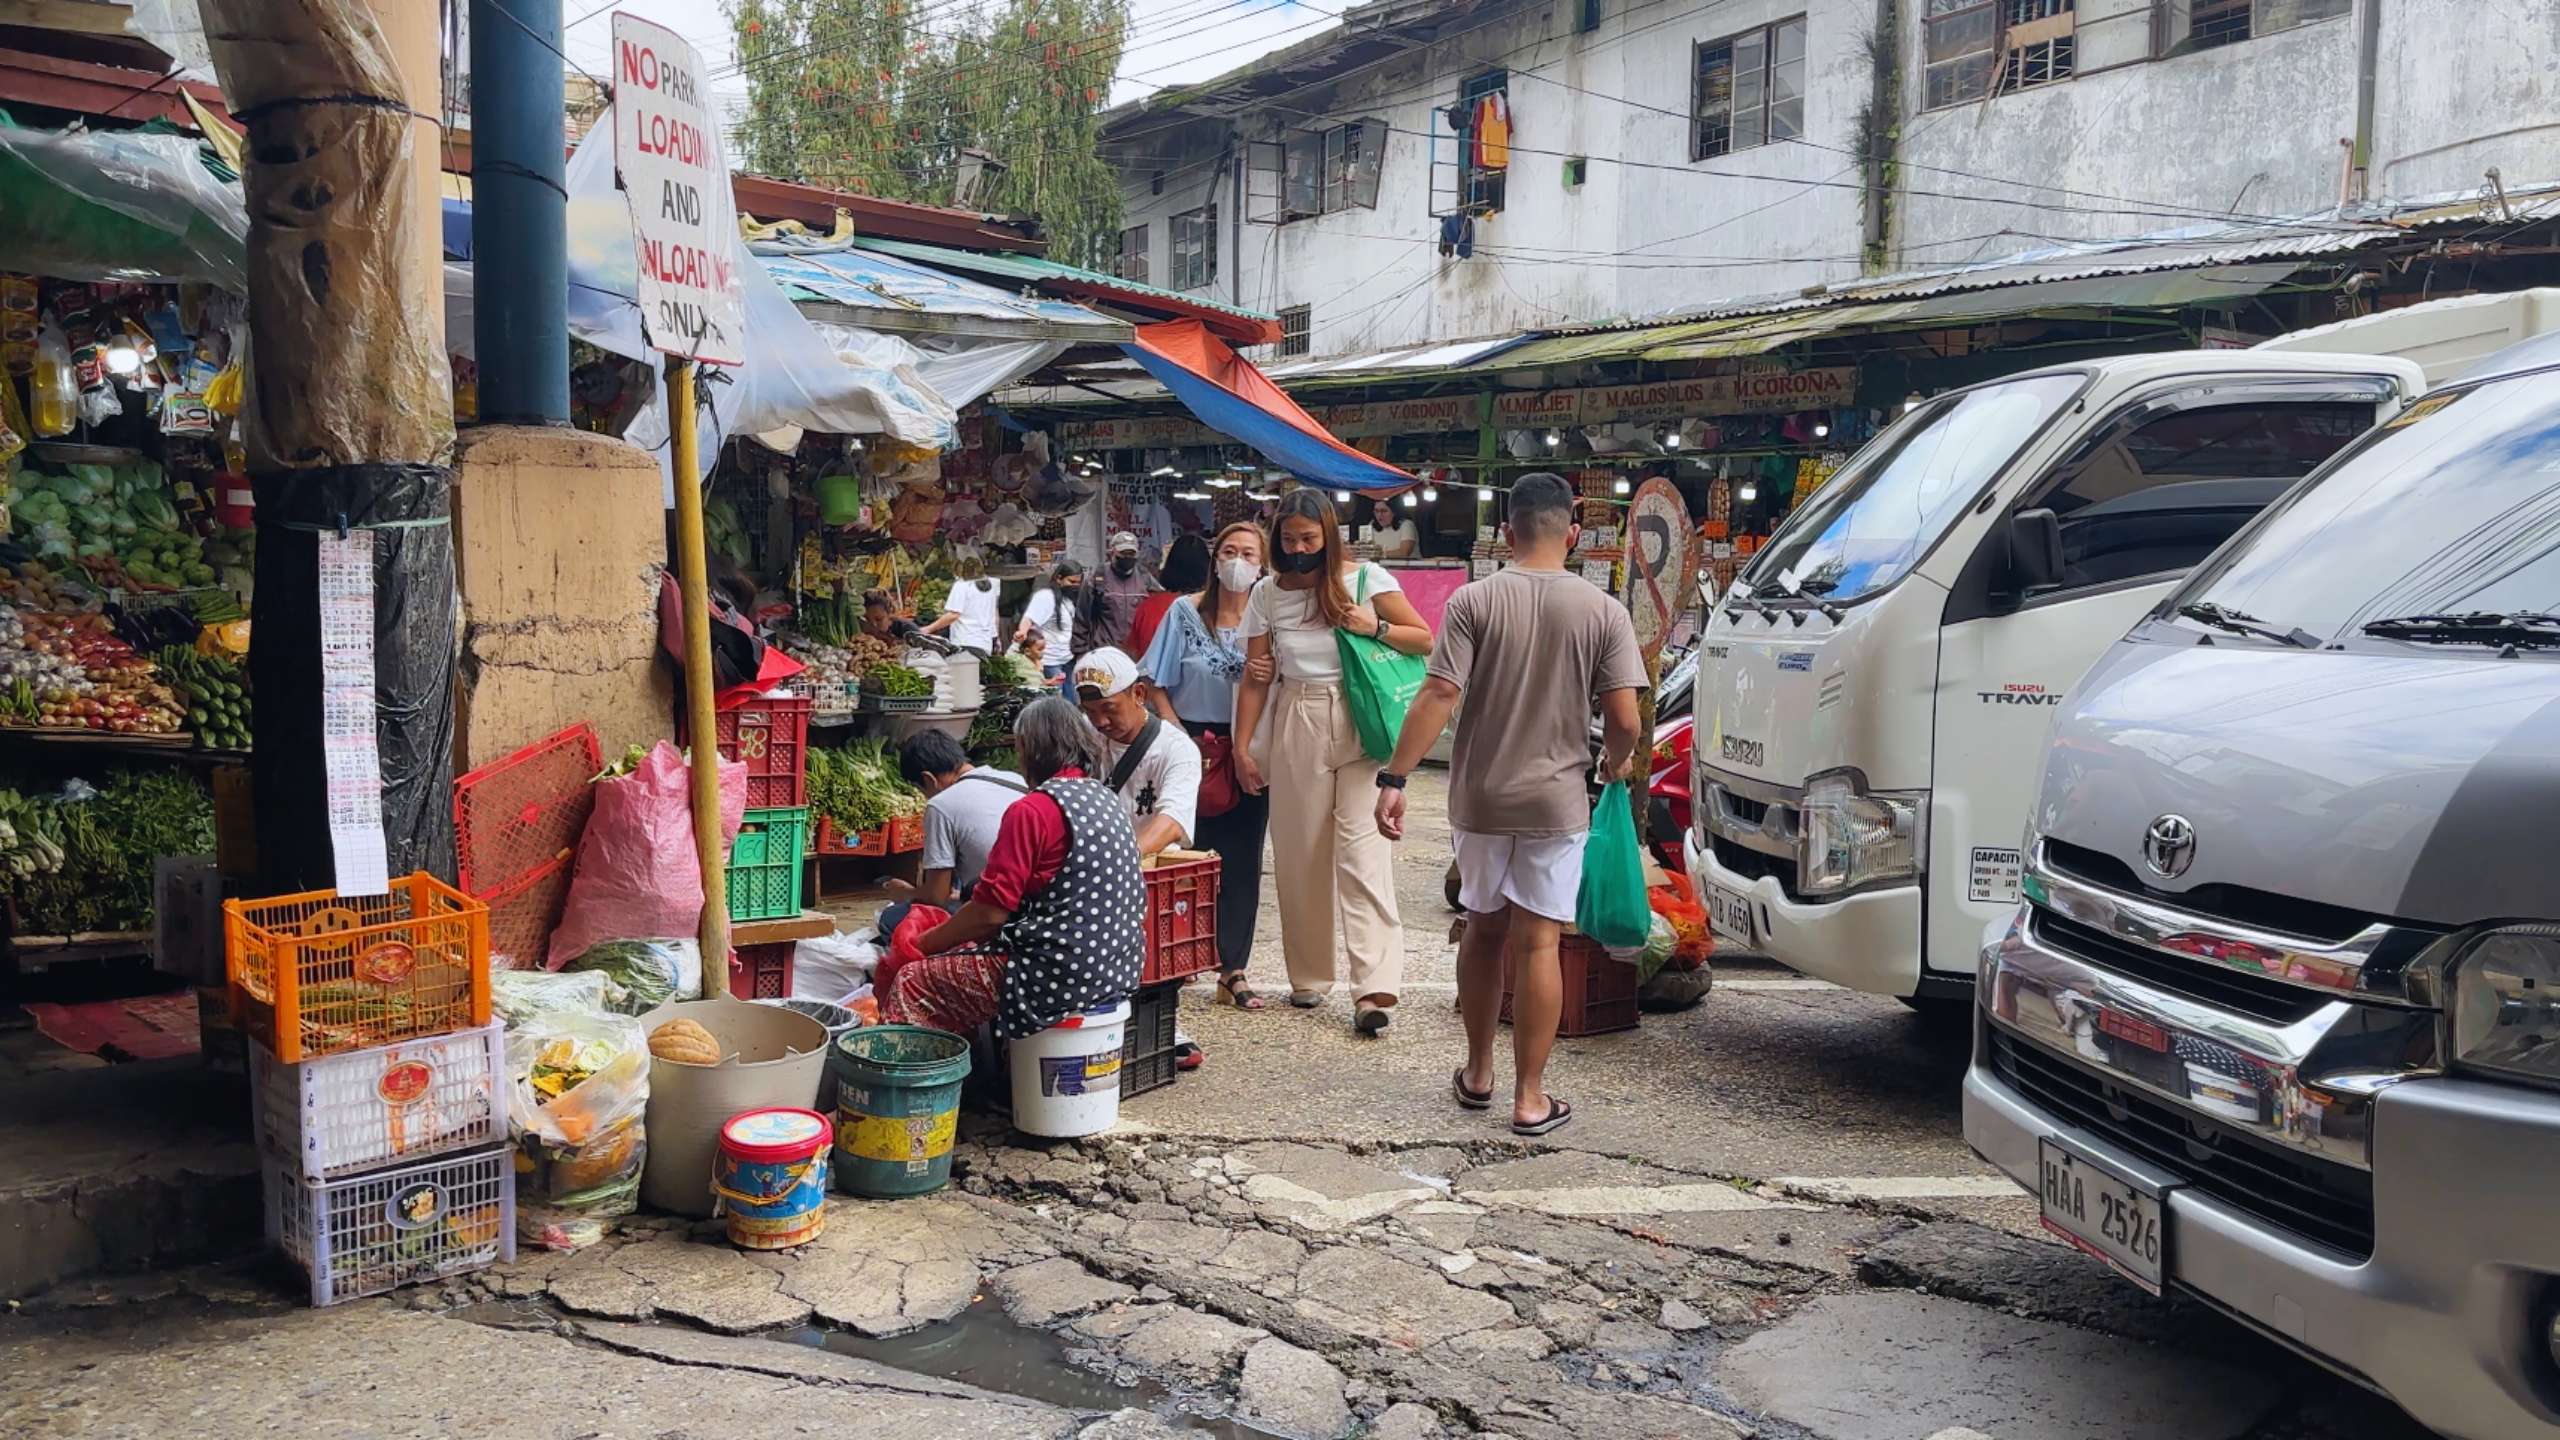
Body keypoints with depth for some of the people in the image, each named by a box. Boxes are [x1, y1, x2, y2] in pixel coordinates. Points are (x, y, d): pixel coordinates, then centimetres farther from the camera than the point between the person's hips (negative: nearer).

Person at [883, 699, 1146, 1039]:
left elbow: (990, 914, -15)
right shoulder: (1107, 799, 12)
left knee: (909, 984, 1)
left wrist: (926, 943, 3)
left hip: (1063, 977, -9)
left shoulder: (1033, 810, -13)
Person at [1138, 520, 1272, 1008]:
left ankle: (1233, 970, 11)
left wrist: (1270, 677, -20)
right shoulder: (1186, 612, 1)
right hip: (1193, 745, -1)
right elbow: (1156, 684, 1)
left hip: (1248, 751, 1)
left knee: (1241, 862, 4)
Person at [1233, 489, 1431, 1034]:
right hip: (1296, 728, 3)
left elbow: (1425, 640, 1)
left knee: (1363, 853, -11)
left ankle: (1374, 988, -15)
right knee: (1300, 855, 6)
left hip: (1361, 727, -3)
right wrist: (1243, 747, 5)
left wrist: (1375, 626, -14)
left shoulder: (1366, 578, 0)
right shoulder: (1267, 593, 7)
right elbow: (1255, 678, 9)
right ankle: (1308, 976, 19)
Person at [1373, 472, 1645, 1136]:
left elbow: (1439, 696, -13)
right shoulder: (1602, 610, -5)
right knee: (1538, 943, 4)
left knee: (1483, 930, 17)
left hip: (1481, 798, 1)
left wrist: (1394, 778, -11)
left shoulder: (1474, 600, -6)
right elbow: (1625, 719, -8)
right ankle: (1530, 1098, 8)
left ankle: (1478, 1074, 29)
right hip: (1556, 800, -1)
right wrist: (1614, 763, 13)